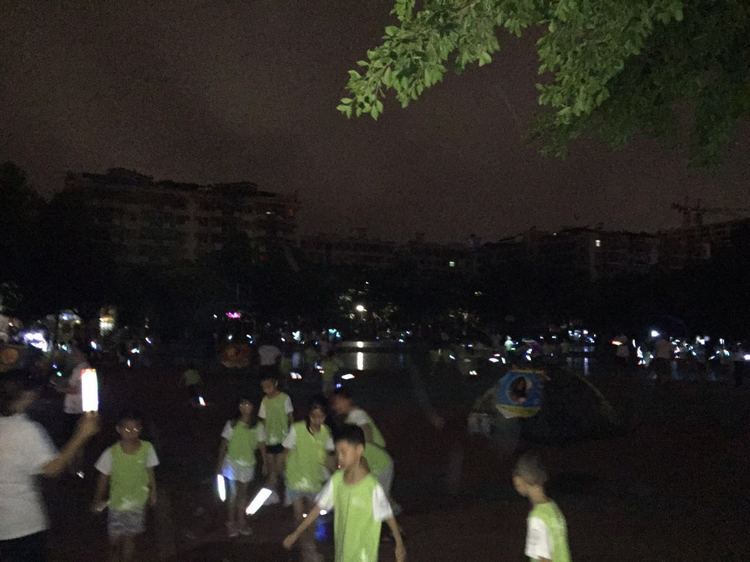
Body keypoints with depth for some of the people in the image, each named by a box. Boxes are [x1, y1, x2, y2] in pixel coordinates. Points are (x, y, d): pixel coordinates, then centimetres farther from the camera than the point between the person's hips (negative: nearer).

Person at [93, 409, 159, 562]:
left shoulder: (147, 448, -15)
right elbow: (104, 478, -6)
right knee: (115, 539, 10)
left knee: (130, 538, 14)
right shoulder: (111, 453, -19)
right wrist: (98, 501, 0)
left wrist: (153, 492, 5)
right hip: (117, 503, -1)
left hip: (138, 503, 1)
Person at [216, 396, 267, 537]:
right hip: (233, 462, -2)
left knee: (243, 493, 15)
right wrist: (219, 464, -5)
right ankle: (231, 523, 18)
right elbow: (224, 444, -6)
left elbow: (261, 444, 1)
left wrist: (265, 462, -1)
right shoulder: (232, 424, -10)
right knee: (234, 493, 3)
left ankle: (241, 521, 29)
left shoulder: (257, 426, -5)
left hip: (248, 463, 2)